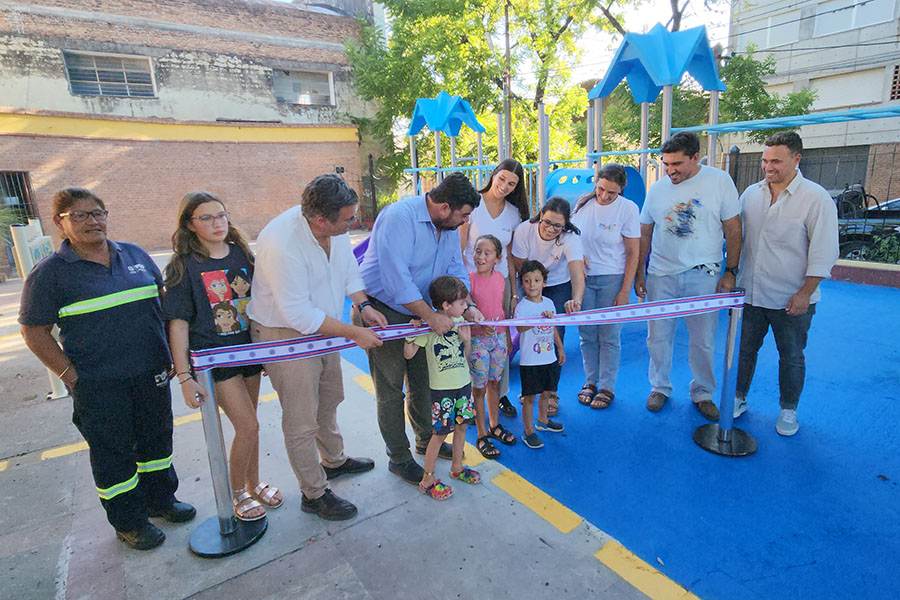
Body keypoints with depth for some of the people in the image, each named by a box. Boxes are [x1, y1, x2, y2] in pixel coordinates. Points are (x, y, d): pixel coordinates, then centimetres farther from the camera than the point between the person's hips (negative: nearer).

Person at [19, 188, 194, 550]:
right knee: (113, 452, 9)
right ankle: (128, 521, 28)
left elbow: (162, 299, 14)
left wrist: (167, 353, 9)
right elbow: (34, 331, -4)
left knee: (157, 438, 17)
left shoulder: (134, 254, 6)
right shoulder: (50, 272, -6)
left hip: (150, 372, 4)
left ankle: (160, 499, 38)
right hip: (98, 385, -4)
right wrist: (71, 376, -11)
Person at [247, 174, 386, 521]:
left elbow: (348, 267, 8)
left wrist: (363, 305, -5)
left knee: (330, 397, 25)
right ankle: (314, 494, 25)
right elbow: (299, 314, -30)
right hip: (285, 334, -8)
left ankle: (334, 460, 50)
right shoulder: (282, 244, -33)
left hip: (322, 327, 8)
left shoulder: (335, 226, -11)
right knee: (302, 420, 4)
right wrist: (353, 333, -25)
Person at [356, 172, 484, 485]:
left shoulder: (449, 225, 2)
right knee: (390, 390, 3)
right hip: (381, 312, -8)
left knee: (423, 380, 18)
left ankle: (426, 439, 39)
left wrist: (466, 306, -10)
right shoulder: (399, 216, -25)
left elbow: (455, 270, 7)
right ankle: (399, 458, 21)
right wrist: (432, 316, -27)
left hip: (417, 311, 8)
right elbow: (396, 279, -32)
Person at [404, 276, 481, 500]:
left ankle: (457, 467, 38)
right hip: (442, 388, -6)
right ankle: (427, 479, 16)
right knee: (441, 432, 1)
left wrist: (466, 339, -8)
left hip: (463, 382, 6)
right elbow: (408, 354, -14)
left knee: (461, 425, 16)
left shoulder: (460, 321, 1)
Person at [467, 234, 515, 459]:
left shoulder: (500, 278, 2)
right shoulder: (469, 279, -12)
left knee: (494, 382, 17)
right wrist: (479, 324, -28)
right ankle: (481, 435, 19)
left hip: (499, 337, 5)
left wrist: (507, 337, 17)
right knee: (478, 388, 5)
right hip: (477, 339, -4)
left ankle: (494, 426, 35)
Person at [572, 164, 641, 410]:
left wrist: (625, 291, -10)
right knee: (586, 335, 9)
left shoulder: (628, 208, -8)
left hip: (612, 279, -3)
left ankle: (607, 387, 18)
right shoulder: (583, 203, 3)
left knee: (609, 337, 2)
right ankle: (590, 382, 26)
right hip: (583, 277, 3)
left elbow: (633, 253, -7)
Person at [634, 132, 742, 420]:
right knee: (658, 337, 7)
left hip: (703, 276, -2)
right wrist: (638, 273, 8)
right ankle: (660, 387, 27)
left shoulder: (720, 181, -2)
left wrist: (730, 272, -3)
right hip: (661, 275, 2)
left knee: (703, 340, 8)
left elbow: (733, 230, 1)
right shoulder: (657, 189, 4)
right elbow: (644, 234, 10)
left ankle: (702, 393, 27)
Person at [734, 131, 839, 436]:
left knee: (791, 356, 11)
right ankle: (739, 399, 30)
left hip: (791, 299, -4)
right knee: (743, 350, 13)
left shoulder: (816, 198, -9)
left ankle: (788, 410, 29)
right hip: (750, 293, 4)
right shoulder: (751, 193, 4)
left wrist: (805, 292, -14)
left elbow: (823, 253, -10)